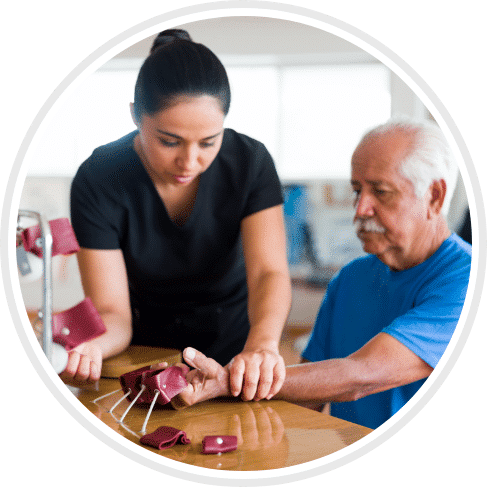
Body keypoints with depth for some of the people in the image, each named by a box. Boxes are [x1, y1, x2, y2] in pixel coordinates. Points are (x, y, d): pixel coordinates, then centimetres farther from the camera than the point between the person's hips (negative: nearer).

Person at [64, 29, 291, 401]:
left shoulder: (250, 161, -11)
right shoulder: (98, 181, -18)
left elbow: (269, 273, -20)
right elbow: (112, 312, -19)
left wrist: (263, 343, -42)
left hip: (233, 351, 0)